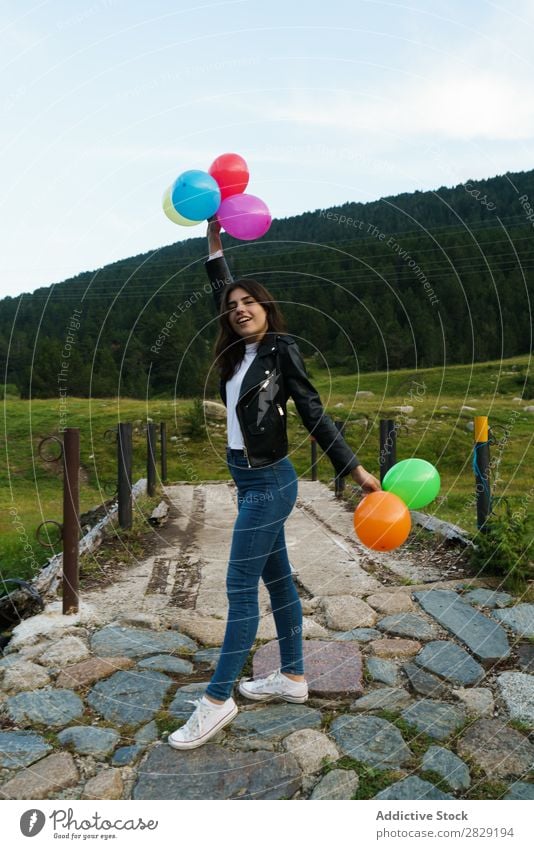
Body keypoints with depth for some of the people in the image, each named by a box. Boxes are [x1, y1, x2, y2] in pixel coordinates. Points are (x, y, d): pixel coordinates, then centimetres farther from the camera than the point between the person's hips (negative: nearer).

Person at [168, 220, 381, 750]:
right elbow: (220, 287, 21)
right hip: (251, 480, 8)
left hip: (268, 482, -8)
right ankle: (293, 678, 26)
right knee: (276, 578, 14)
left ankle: (217, 700, 5)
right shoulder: (237, 353, 9)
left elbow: (314, 414, -11)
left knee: (240, 587, -4)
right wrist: (214, 235, 22)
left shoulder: (282, 351, -10)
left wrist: (356, 471, -12)